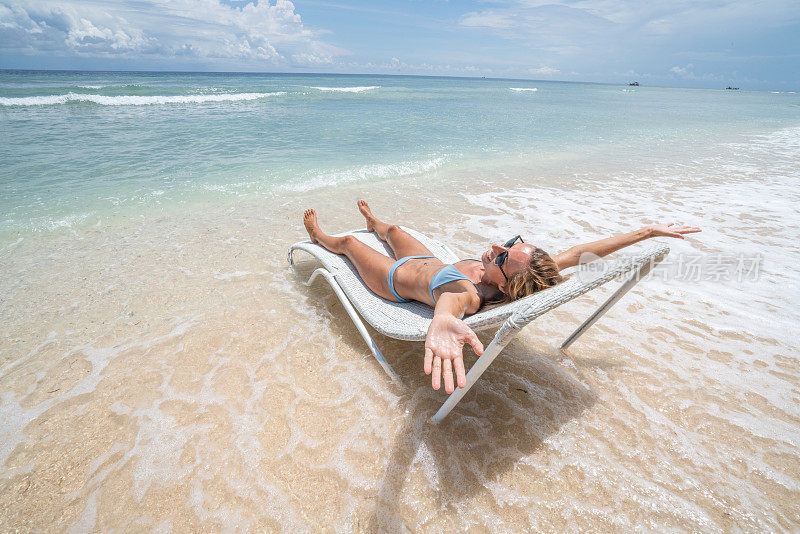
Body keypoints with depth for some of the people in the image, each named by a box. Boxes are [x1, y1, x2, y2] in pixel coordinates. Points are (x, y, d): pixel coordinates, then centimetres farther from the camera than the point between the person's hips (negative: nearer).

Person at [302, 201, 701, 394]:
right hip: (427, 261, 6)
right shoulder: (518, 278, -29)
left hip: (398, 276, -6)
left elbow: (455, 297, -70)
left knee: (348, 242, 20)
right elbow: (578, 252, -24)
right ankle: (372, 222, 68)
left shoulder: (472, 294, -46)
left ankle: (321, 238, 54)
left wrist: (444, 321, -94)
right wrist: (647, 231, -24)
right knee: (393, 230, 33)